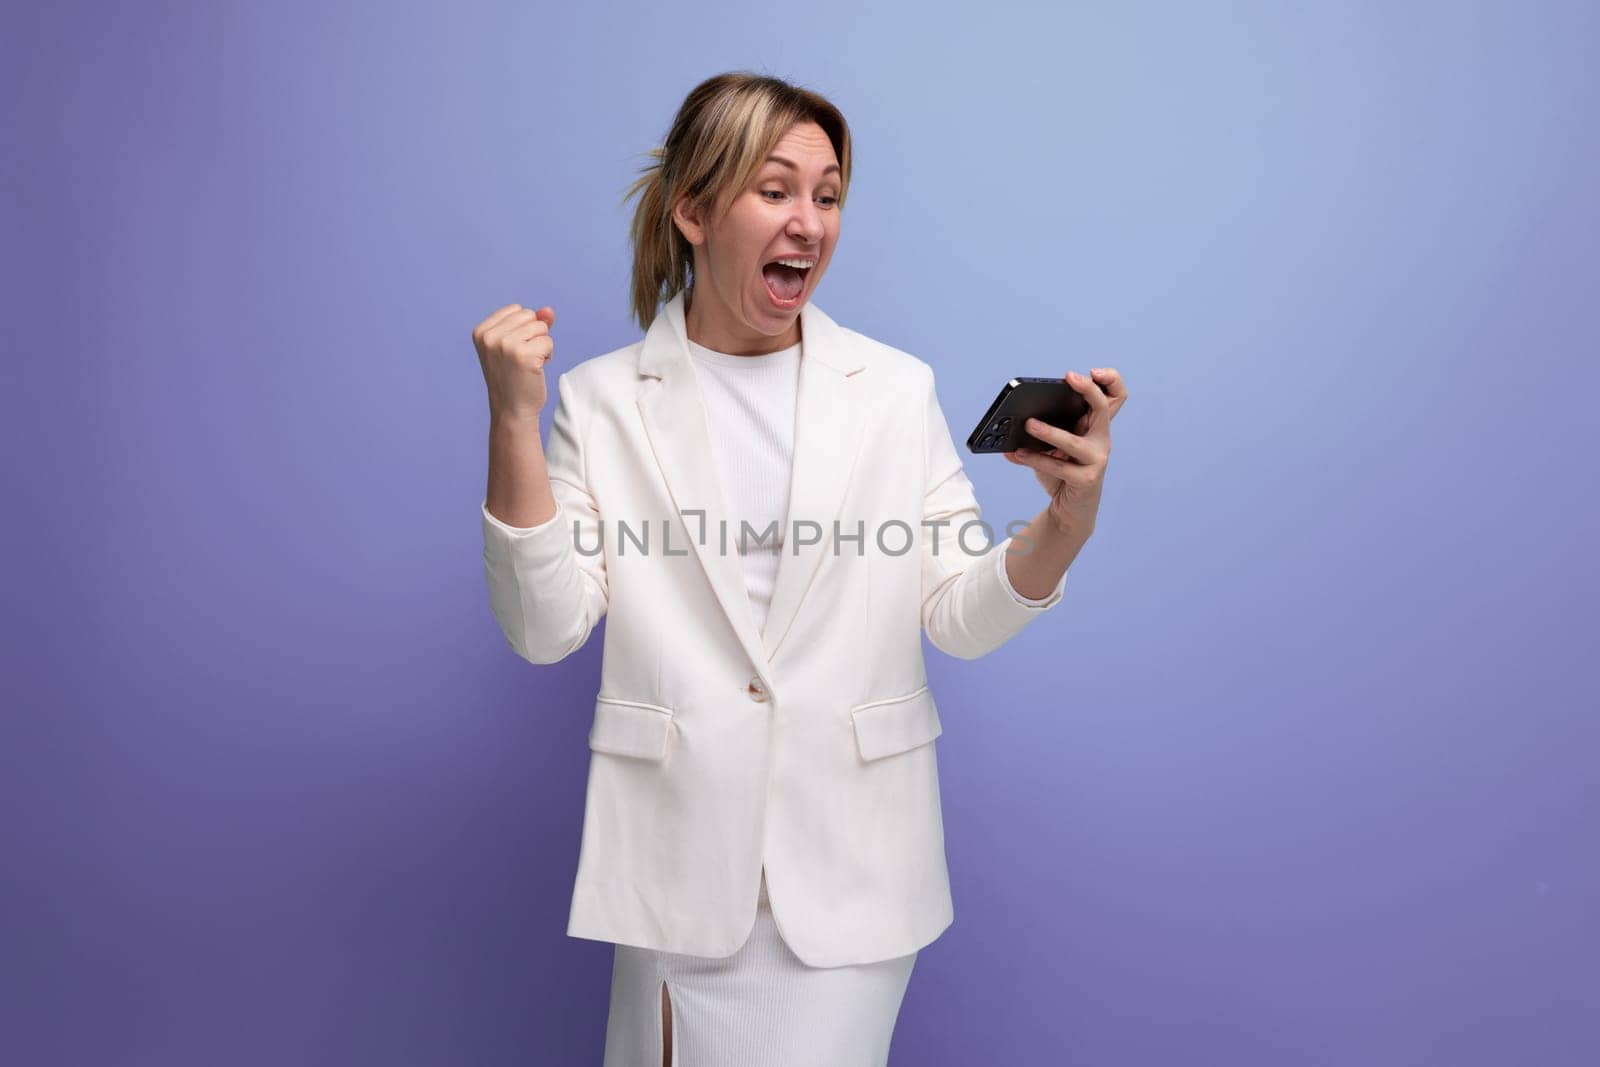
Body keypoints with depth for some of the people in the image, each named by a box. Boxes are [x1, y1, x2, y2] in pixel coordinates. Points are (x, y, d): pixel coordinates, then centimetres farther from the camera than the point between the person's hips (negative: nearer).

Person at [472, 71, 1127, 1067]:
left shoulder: (898, 388, 1)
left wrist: (1068, 521, -19)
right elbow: (545, 628, -6)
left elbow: (962, 619, -1)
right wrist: (514, 420, -14)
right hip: (682, 863, 0)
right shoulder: (602, 400, -1)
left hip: (851, 867, 1)